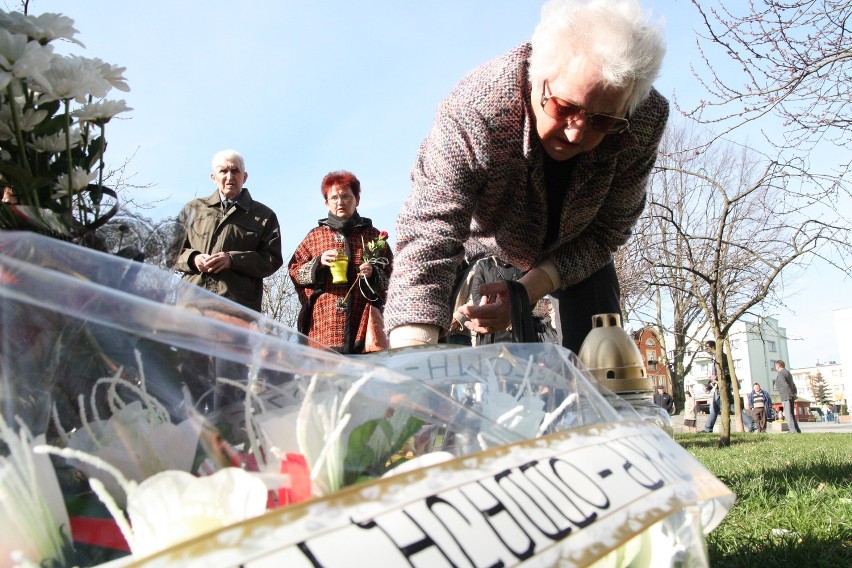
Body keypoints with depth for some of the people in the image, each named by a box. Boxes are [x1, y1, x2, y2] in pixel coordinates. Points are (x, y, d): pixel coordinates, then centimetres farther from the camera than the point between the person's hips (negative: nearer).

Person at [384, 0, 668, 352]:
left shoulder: (645, 122, -31)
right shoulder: (473, 110, -41)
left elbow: (606, 232, -19)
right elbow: (428, 234, -48)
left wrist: (531, 289, -34)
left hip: (577, 252, 2)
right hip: (482, 244, -1)